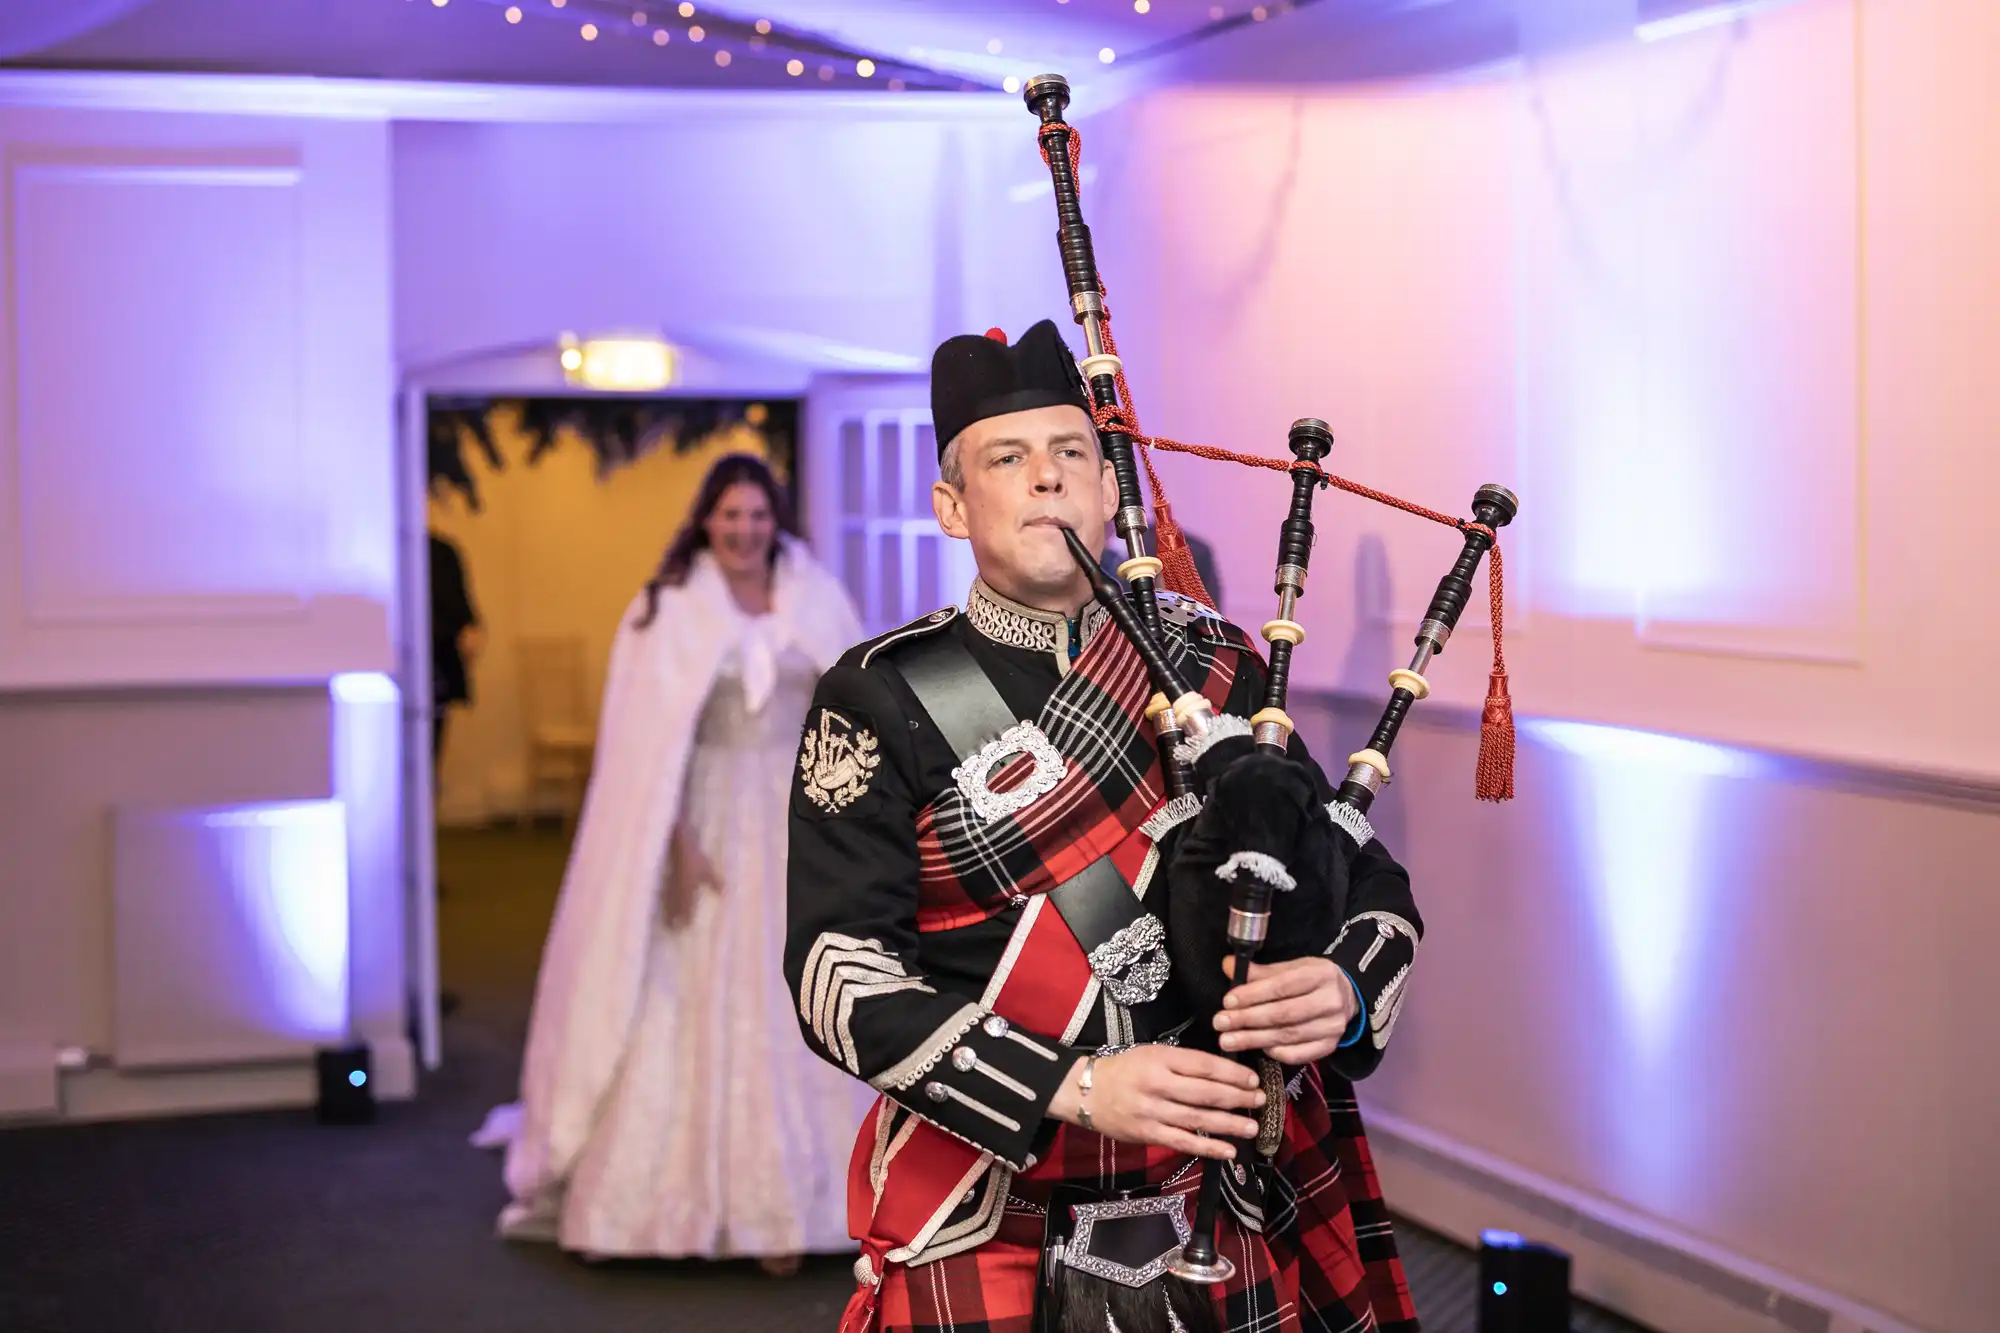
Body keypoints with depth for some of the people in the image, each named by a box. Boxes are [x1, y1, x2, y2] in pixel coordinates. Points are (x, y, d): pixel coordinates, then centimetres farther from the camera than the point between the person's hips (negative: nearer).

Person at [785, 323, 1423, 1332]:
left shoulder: (1215, 669, 3)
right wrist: (1075, 1087, -24)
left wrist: (1345, 991, -19)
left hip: (1220, 1204, 3)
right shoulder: (880, 701, -6)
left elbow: (1369, 881, 4)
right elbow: (842, 975, -13)